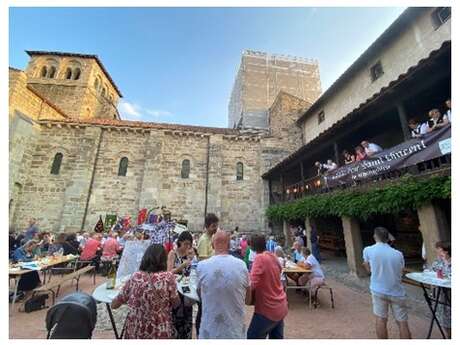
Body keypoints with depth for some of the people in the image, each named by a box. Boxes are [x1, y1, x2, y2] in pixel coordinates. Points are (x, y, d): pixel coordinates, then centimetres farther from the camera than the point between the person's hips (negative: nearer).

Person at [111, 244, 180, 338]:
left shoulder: (135, 277, -7)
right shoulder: (168, 277, -17)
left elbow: (114, 305, 4)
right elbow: (176, 304, -5)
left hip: (134, 332, 4)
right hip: (160, 334, -4)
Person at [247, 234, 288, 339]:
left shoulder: (260, 258, -21)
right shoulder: (273, 257, 1)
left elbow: (253, 283, -28)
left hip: (268, 309, -8)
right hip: (280, 307, 8)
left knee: (252, 337, 6)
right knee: (277, 338, 21)